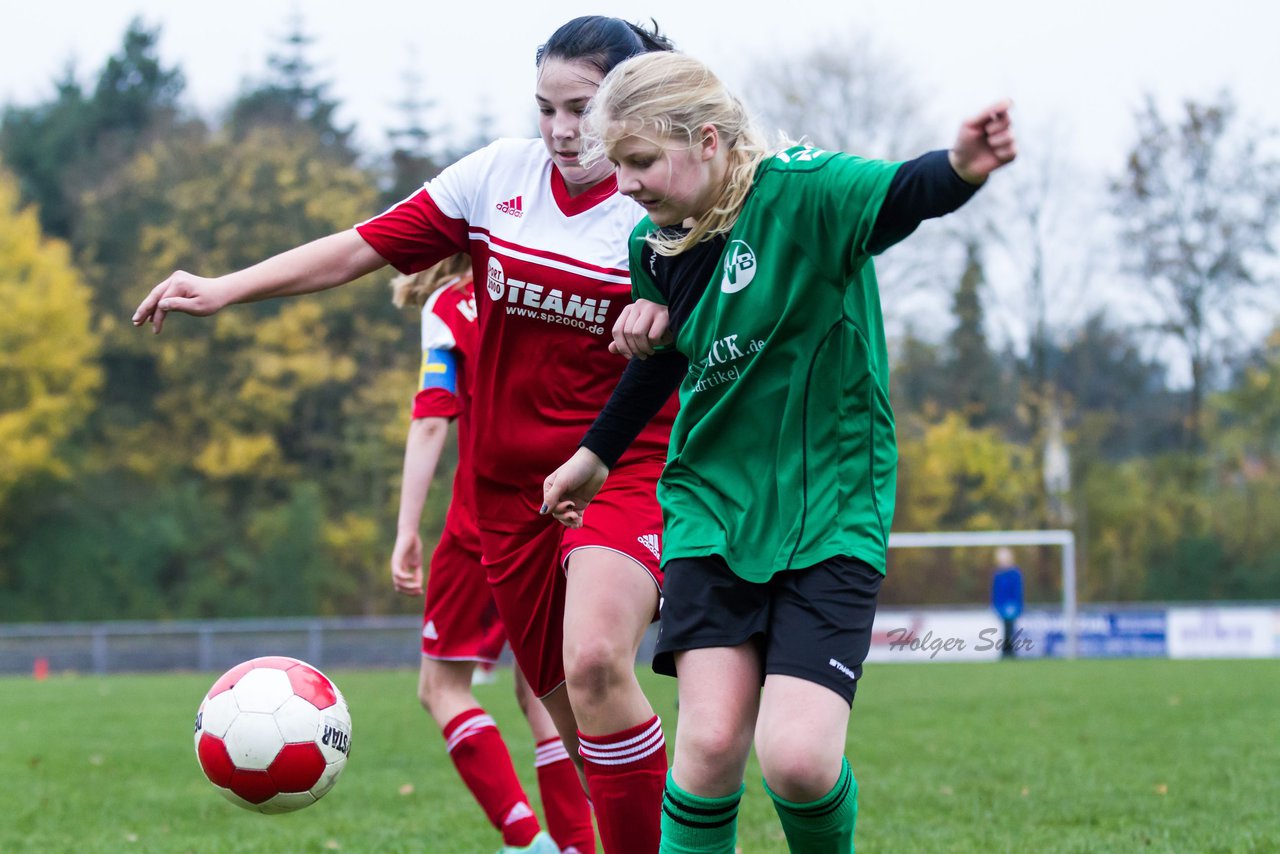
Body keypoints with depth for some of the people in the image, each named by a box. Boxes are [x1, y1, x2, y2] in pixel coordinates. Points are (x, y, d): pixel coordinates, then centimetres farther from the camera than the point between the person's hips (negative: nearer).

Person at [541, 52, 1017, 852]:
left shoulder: (799, 193, -15)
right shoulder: (654, 247, 3)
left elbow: (898, 197, -34)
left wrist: (959, 169, -56)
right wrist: (597, 455, 33)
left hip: (829, 514, -4)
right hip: (713, 508, 4)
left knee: (798, 756, -15)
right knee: (711, 736, -12)